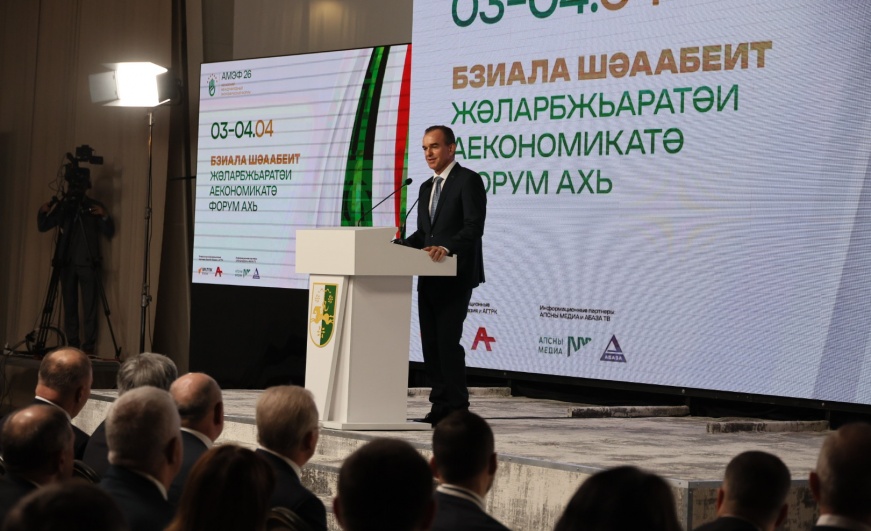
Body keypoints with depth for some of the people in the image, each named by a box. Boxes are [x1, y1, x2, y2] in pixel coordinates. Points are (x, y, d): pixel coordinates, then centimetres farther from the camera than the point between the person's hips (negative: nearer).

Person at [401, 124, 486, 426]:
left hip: (456, 276, -8)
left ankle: (458, 409, -4)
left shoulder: (468, 181, -7)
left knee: (448, 340, -11)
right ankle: (439, 406, 13)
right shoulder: (426, 187, 19)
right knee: (430, 342, 7)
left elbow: (474, 227, -18)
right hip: (430, 277, 9)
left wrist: (447, 248, -31)